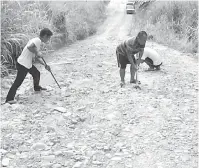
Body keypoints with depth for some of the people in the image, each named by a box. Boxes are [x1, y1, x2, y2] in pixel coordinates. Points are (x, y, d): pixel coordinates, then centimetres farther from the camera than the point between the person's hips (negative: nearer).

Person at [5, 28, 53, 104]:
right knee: (18, 81, -9)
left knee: (36, 73, 25)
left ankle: (37, 87, 49)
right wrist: (37, 53, -22)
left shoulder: (37, 41, 16)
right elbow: (29, 47, -36)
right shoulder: (38, 40, -16)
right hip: (23, 64, -10)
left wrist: (45, 65, 19)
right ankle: (9, 99, -8)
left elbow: (36, 57, 22)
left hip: (28, 63, 10)